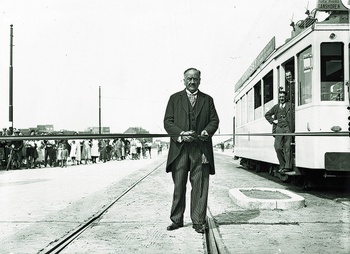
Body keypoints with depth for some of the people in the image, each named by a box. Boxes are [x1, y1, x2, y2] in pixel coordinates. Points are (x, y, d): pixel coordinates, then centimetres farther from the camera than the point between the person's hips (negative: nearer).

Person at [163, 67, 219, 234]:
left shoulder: (207, 100, 16)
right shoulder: (174, 98, 13)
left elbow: (214, 120, 10)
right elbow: (168, 122, 5)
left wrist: (206, 132, -11)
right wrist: (180, 134, -12)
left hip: (201, 148, 0)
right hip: (179, 148, 0)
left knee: (200, 186, 0)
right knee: (178, 186, 5)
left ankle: (198, 222, 9)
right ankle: (176, 220, 15)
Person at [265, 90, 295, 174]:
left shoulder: (290, 105, 6)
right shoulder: (276, 107, 17)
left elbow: (293, 118, -1)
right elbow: (267, 115, 28)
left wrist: (292, 130, -10)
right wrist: (273, 121, 11)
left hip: (287, 128, -3)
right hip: (279, 128, 3)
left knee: (287, 148, -4)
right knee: (277, 147, -5)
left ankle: (288, 166, 1)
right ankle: (282, 165, 7)